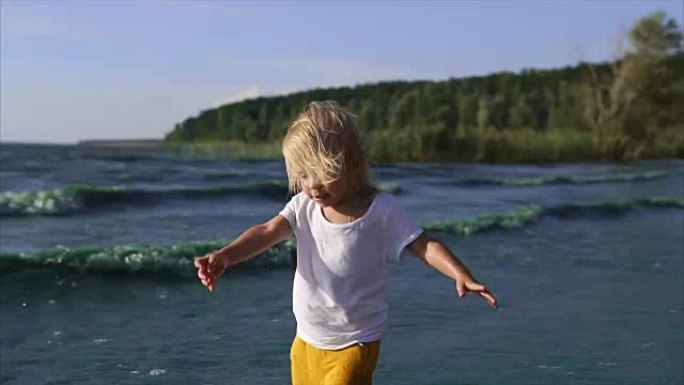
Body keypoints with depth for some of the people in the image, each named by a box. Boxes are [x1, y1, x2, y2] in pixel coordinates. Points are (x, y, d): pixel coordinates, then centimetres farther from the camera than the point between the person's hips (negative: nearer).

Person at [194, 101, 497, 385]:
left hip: (353, 345, -6)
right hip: (307, 341, 6)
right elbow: (267, 232, -14)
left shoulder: (381, 210, -14)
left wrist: (461, 275, -35)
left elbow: (424, 245, -17)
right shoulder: (304, 206, -2)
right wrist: (224, 256, -31)